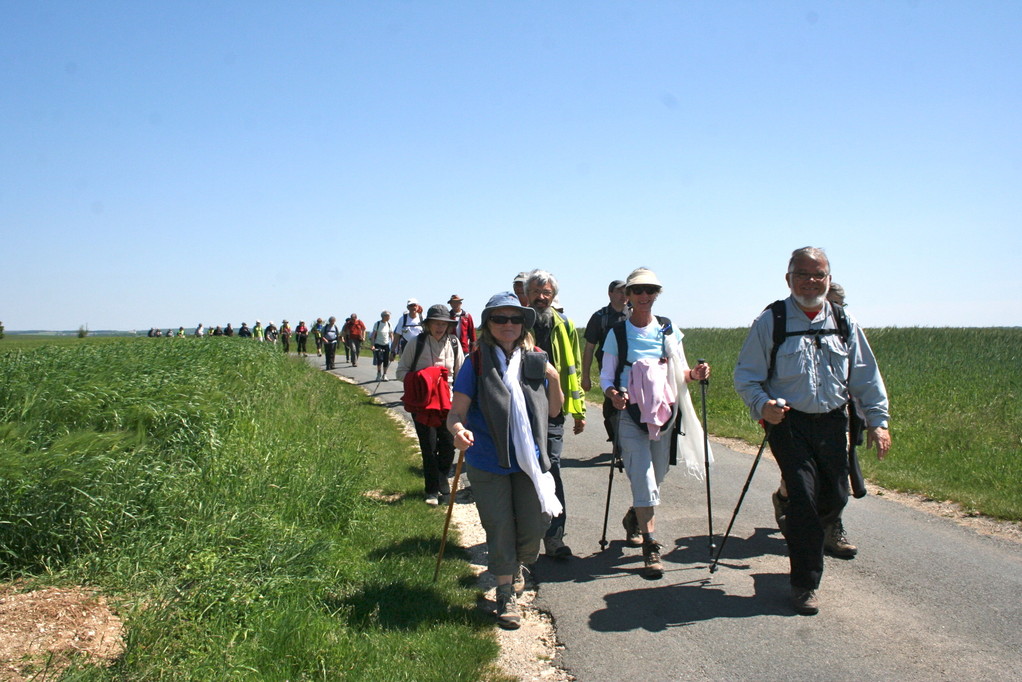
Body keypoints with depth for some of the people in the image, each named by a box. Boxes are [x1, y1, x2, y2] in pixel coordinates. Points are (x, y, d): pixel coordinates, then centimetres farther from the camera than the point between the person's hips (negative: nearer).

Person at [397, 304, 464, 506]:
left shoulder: (454, 344, 2)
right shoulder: (416, 343, -6)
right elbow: (401, 371, -1)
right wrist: (420, 379, -19)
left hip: (447, 401, 2)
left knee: (449, 444, 3)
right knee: (429, 447, 0)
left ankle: (441, 480, 31)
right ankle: (433, 490, 16)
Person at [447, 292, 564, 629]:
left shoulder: (536, 361, 2)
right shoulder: (477, 362, -8)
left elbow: (553, 410, 9)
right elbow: (456, 413, -10)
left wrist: (554, 381, -9)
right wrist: (458, 430, -32)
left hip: (529, 462, 3)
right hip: (488, 463, -3)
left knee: (533, 527, 8)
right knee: (499, 529, 6)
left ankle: (517, 567, 41)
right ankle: (506, 593, 26)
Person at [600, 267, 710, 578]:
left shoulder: (669, 330, 8)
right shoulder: (617, 333, 0)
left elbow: (680, 372, 10)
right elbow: (606, 375, -2)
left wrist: (694, 374, -12)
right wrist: (613, 394, -22)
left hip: (665, 412, 3)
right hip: (630, 414, -3)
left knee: (657, 476, 13)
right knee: (644, 479, -11)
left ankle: (634, 518, 41)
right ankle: (650, 546, -2)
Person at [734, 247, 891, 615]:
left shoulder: (844, 322, 8)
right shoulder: (769, 322, -4)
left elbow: (866, 376, 13)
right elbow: (745, 375, -3)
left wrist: (878, 421, 6)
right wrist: (762, 405, -21)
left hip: (832, 423, 4)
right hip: (789, 423, -4)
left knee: (835, 498, 8)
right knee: (804, 496, -9)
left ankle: (805, 537, 43)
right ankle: (805, 584, 7)